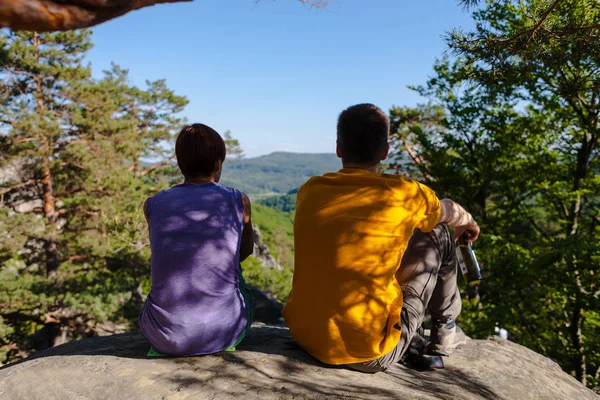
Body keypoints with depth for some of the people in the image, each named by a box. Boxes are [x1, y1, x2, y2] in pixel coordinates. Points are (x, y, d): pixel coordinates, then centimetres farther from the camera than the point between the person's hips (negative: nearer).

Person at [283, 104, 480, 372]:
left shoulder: (310, 191, -1)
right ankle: (445, 331, 30)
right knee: (437, 236, 9)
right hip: (370, 355, -4)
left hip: (302, 337, 5)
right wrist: (467, 222, 38)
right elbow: (447, 211, 13)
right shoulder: (403, 194, -12)